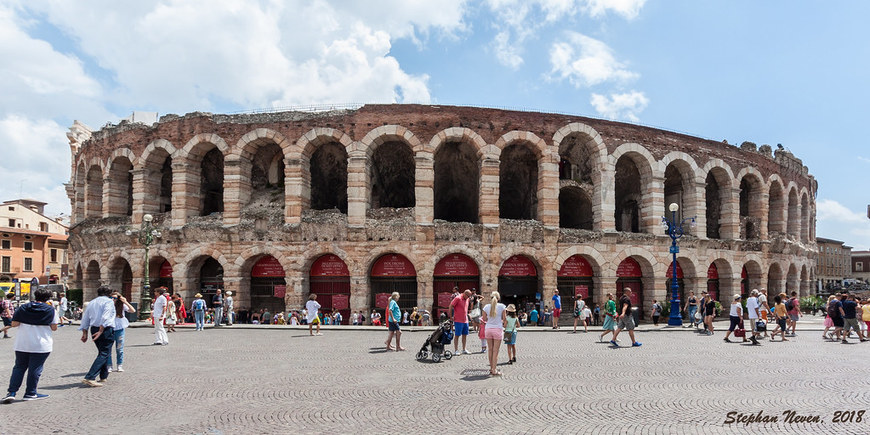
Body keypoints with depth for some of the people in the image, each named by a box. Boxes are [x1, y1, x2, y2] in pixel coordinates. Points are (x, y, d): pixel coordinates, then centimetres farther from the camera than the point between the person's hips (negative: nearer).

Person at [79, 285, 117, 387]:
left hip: (94, 329, 7)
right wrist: (101, 331, -20)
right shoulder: (109, 301, -4)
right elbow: (105, 317, -17)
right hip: (106, 329, -7)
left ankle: (104, 376, 28)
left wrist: (85, 333, 18)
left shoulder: (91, 303, 18)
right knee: (104, 354, -7)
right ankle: (89, 378, -18)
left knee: (102, 352, 21)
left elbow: (85, 319, 16)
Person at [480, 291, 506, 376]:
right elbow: (504, 319, -2)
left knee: (490, 350, 14)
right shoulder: (502, 306, -6)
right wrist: (503, 322, 20)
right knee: (495, 351, 2)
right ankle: (494, 370, 3)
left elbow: (484, 319, 5)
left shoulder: (486, 307, 0)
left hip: (488, 328, 3)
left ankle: (492, 368, 24)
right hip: (498, 328, -3)